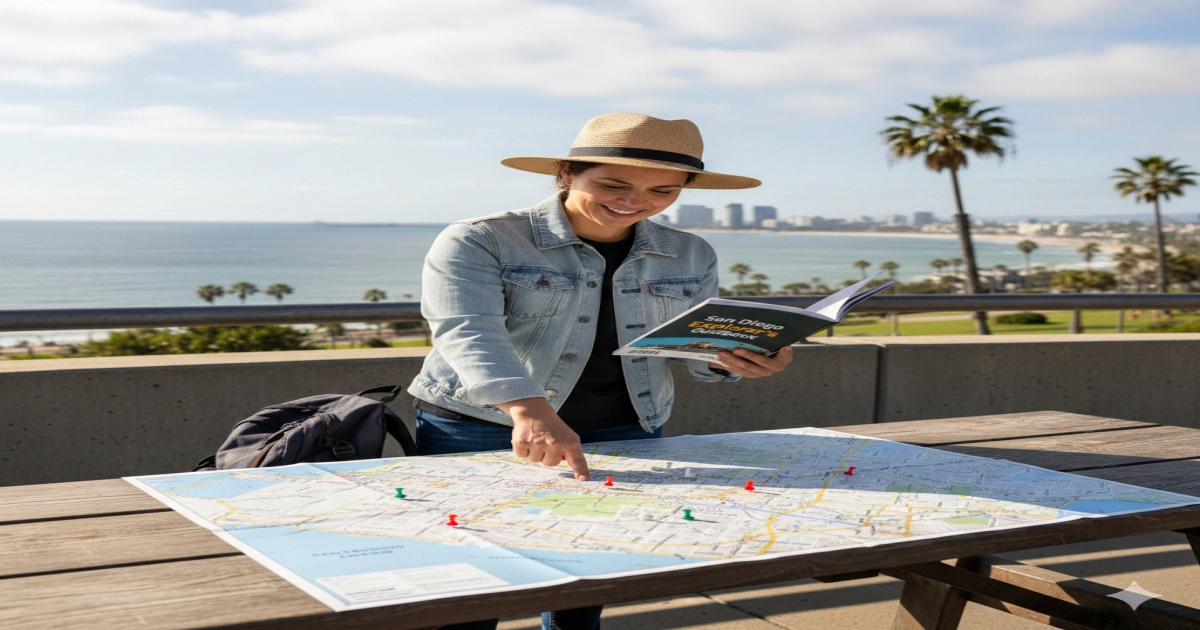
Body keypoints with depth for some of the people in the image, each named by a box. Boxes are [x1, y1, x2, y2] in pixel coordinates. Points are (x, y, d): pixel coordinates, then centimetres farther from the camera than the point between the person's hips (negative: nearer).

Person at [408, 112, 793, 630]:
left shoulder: (691, 256, 6)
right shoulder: (478, 242, -10)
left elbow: (697, 349, 8)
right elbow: (468, 333, -24)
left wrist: (730, 361, -17)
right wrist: (528, 409, -41)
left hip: (624, 432, 4)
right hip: (477, 427, -4)